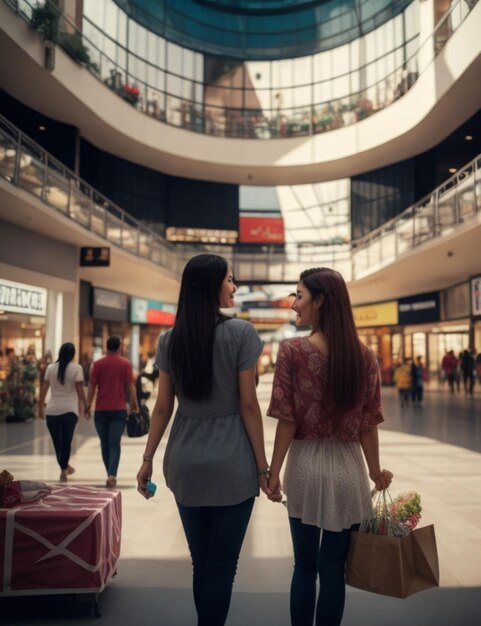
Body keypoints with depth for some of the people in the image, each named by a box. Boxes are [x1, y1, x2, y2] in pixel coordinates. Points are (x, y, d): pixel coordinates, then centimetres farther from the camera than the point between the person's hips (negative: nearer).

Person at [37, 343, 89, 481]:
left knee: (57, 442, 13)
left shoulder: (50, 367, 4)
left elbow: (43, 390, 6)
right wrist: (85, 408, 1)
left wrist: (40, 408, 14)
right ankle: (64, 468, -2)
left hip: (52, 410, 2)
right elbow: (80, 391, -7)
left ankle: (64, 468, 25)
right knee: (66, 441, 6)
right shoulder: (76, 368, -4)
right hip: (70, 410, -2)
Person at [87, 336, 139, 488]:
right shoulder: (126, 363, -1)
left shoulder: (97, 364, 2)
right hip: (119, 410, -1)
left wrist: (88, 405, 7)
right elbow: (131, 386, -3)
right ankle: (112, 474, -17)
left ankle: (110, 475, 18)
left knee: (105, 444, 12)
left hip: (101, 410, 1)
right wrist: (135, 404, 5)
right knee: (115, 444, 0)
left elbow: (92, 386, 1)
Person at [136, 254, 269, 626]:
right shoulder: (240, 333, -11)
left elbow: (164, 407, 3)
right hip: (231, 464, -4)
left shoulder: (170, 339, 1)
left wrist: (148, 459, 12)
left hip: (185, 463, 5)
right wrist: (262, 464, -3)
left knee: (200, 562, 19)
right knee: (222, 566, 9)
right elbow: (248, 404, -10)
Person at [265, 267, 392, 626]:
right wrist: (375, 471, 12)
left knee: (305, 565, 15)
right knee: (333, 568, 14)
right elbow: (368, 423, 0)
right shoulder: (364, 355, -2)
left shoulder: (293, 350, -12)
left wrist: (274, 472, -2)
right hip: (347, 468, 2)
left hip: (306, 466, -2)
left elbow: (287, 420, -11)